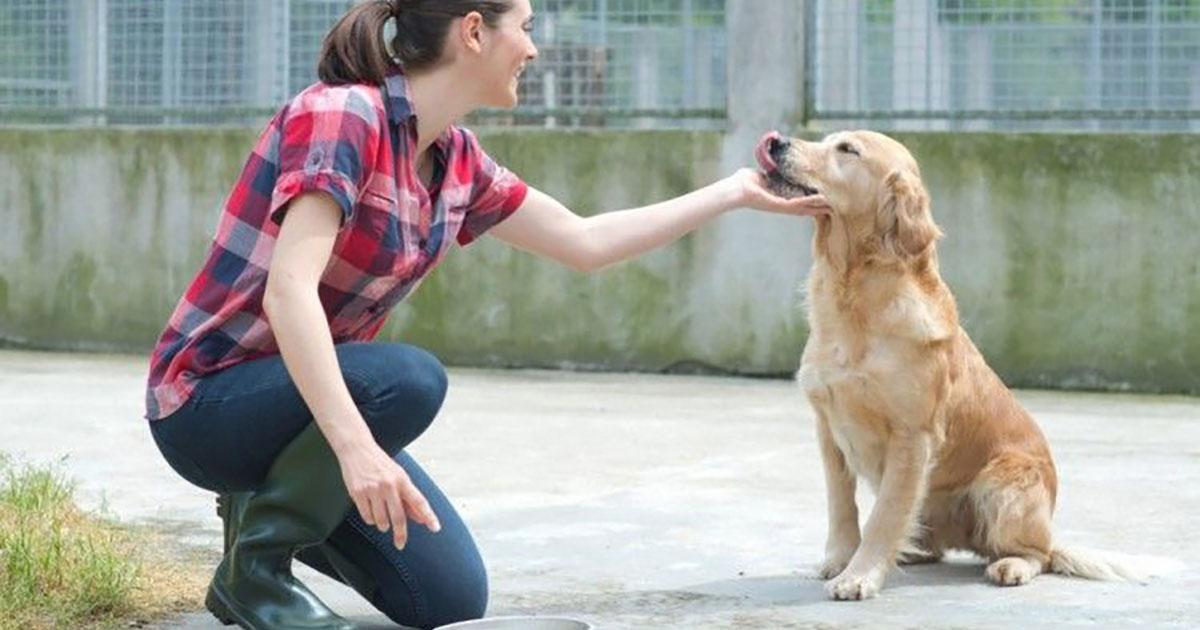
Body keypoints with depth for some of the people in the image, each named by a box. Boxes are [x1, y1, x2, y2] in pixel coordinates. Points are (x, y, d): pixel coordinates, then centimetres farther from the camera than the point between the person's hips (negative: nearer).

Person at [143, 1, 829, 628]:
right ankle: (253, 564, -12)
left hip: (317, 398, 8)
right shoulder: (340, 115, -24)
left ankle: (272, 500, 20)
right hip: (210, 399, -8)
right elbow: (287, 291, -35)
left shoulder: (453, 158, 2)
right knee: (406, 380, -34)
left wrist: (738, 192, 16)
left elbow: (586, 242, 14)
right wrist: (355, 445, -44)